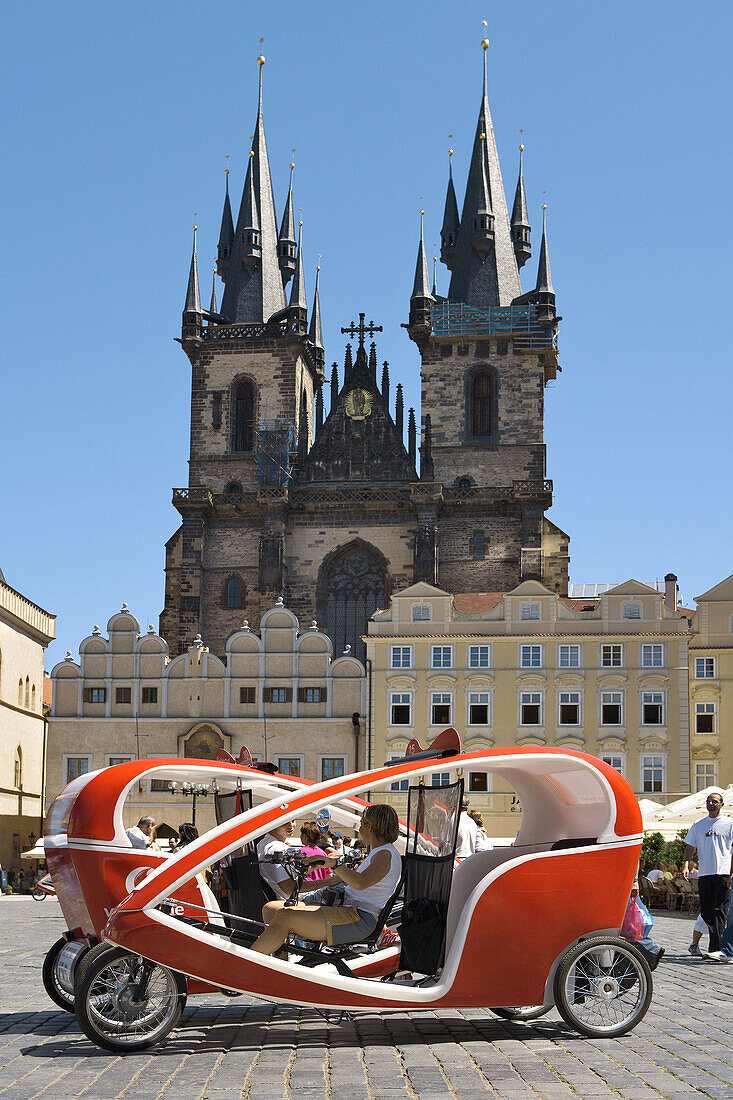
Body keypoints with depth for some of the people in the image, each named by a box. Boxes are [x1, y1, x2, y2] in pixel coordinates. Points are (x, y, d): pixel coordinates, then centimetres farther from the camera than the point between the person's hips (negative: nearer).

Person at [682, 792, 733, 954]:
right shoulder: (698, 825, 15)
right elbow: (690, 847, 15)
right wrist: (685, 865, 0)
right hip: (704, 874, 4)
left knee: (719, 911, -11)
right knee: (706, 912, 5)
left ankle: (715, 948, -15)